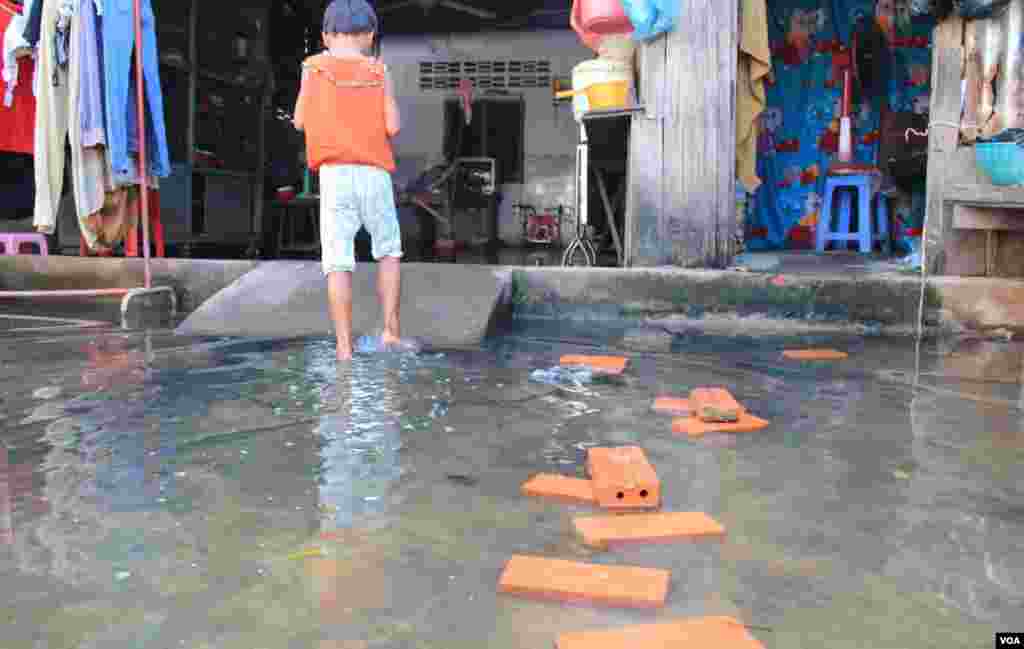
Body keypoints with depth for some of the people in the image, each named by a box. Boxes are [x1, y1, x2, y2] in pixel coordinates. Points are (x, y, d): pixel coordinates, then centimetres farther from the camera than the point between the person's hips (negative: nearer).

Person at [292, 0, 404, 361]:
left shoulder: (314, 68, 5)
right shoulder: (379, 71, 6)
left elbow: (300, 122, 10)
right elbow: (393, 127, 0)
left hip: (334, 175, -1)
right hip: (374, 174, 1)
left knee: (338, 262, 1)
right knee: (388, 252, 18)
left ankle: (344, 346, -3)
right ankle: (391, 330, 8)